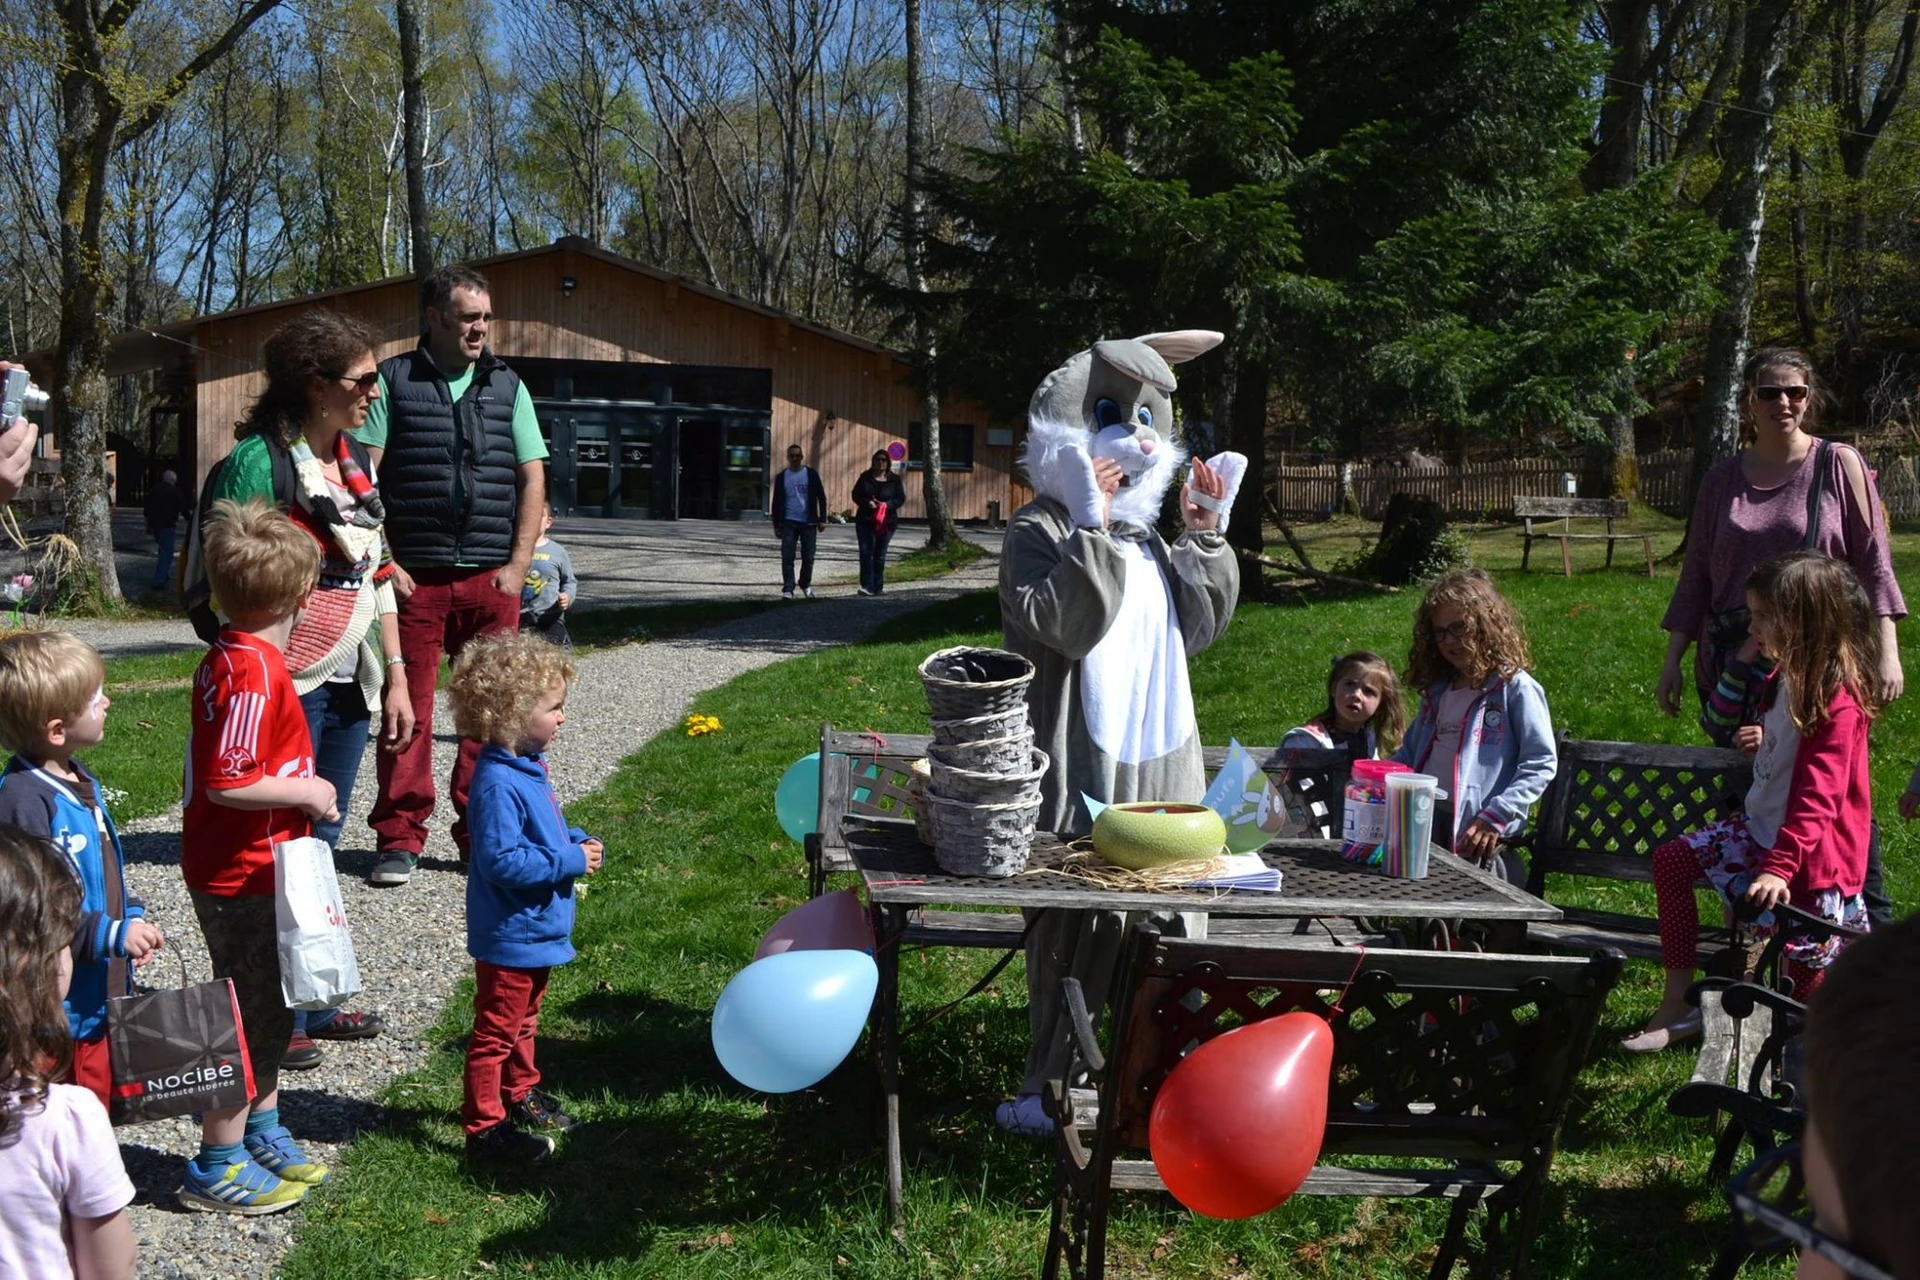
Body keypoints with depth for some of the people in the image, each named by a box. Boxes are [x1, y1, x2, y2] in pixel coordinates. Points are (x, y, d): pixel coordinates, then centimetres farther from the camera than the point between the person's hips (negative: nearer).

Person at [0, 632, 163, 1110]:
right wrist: (113, 935, -25)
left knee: (98, 1107, 21)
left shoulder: (80, 783, 8)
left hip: (101, 997, 9)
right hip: (58, 1010, -9)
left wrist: (132, 918, 6)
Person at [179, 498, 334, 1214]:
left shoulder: (226, 657, 6)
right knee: (249, 1017, 2)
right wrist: (307, 791, -17)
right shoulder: (256, 671, -24)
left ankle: (264, 1135, 37)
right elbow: (228, 780, -28)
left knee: (269, 1007, 22)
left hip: (230, 866, 10)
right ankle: (217, 1169, 15)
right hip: (244, 876, -10)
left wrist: (302, 787, 13)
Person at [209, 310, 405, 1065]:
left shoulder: (357, 462, 11)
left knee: (320, 844, 16)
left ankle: (310, 1003, 28)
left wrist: (395, 677, 14)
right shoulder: (259, 462, -13)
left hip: (350, 684, 8)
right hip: (288, 688, -8)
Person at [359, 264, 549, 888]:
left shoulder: (507, 386, 12)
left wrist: (518, 566, 1)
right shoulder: (392, 381, 4)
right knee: (406, 708, 0)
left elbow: (533, 480, 10)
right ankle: (400, 838, 10)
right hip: (414, 576, -2)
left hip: (491, 578, 2)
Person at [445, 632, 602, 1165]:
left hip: (537, 930, 10)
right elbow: (502, 861, -32)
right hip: (510, 936, -10)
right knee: (496, 1031, 2)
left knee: (523, 1020, 26)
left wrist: (582, 843, 0)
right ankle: (484, 1126, 12)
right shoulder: (497, 784, -27)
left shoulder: (528, 768, 6)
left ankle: (521, 1095, 43)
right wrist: (570, 861, -25)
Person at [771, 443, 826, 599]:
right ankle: (787, 589, -3)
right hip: (789, 523, 0)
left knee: (808, 557, 5)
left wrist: (822, 519, -1)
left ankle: (806, 585, 25)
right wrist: (776, 525, 5)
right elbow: (777, 502, 9)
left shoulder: (811, 474, 3)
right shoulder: (782, 477, 6)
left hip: (809, 523, 0)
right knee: (787, 557, -6)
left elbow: (821, 497, 5)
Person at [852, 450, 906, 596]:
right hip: (865, 521, 0)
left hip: (886, 522, 0)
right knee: (866, 553, -12)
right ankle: (867, 586, -15)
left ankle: (877, 587, 15)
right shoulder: (865, 477, 6)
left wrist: (886, 505, -19)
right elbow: (856, 495, 4)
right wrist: (867, 503, -16)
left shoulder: (894, 480, 3)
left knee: (880, 555, 7)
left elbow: (901, 499, -1)